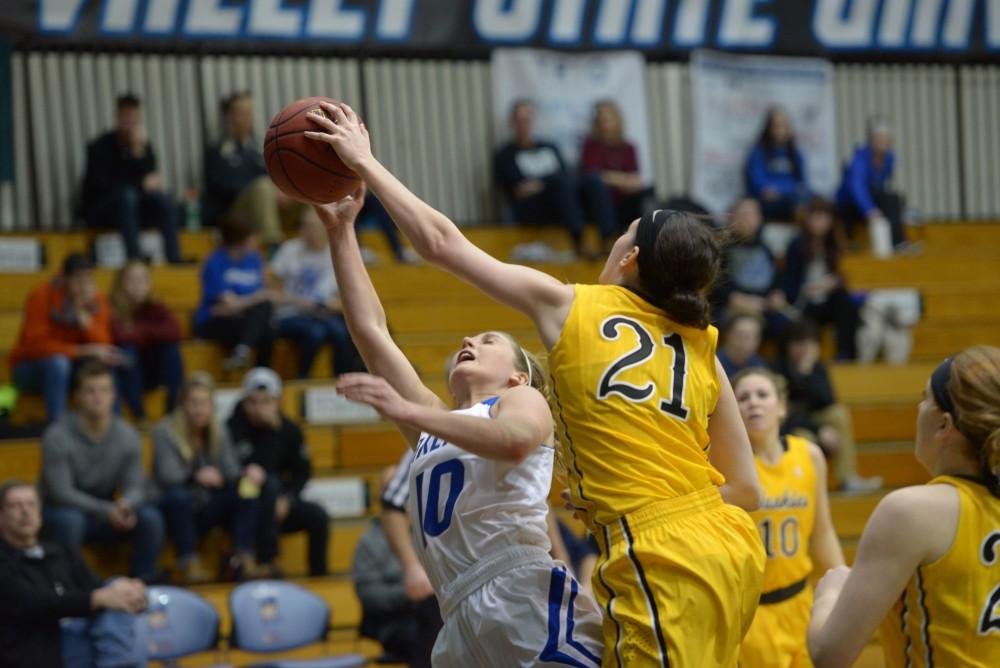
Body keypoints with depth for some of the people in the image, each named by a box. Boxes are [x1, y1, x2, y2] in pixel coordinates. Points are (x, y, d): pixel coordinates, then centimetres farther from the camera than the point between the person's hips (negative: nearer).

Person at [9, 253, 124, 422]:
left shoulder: (97, 301, -7)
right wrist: (82, 351, -34)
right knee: (57, 362, -37)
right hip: (31, 369, -4)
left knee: (110, 361, -24)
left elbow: (102, 345, -16)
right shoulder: (41, 297, -19)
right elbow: (36, 346, -26)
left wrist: (83, 313, -30)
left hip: (70, 369, 4)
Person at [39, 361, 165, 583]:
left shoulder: (128, 435, -6)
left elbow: (135, 487, -7)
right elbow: (61, 493, -21)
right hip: (64, 511, -4)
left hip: (105, 513, 4)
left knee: (150, 517, -21)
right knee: (70, 519, -38)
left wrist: (126, 504, -32)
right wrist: (106, 511, -32)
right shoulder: (57, 437, -19)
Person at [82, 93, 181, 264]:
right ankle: (134, 258, -44)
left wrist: (139, 152, -21)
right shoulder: (100, 147, -10)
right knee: (126, 195, -35)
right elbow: (102, 184, -20)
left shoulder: (144, 146, 4)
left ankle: (174, 259, -29)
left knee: (163, 199, -23)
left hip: (131, 210, 5)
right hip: (99, 211, -5)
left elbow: (152, 182, -7)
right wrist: (141, 184, -19)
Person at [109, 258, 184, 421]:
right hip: (126, 374, -3)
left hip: (152, 372, 3)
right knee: (127, 350, -31)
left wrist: (140, 330, -23)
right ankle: (140, 417, -30)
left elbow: (175, 332, -22)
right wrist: (151, 334, -21)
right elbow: (120, 336, -34)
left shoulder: (156, 308, -5)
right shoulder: (113, 310, -17)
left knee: (171, 346, -22)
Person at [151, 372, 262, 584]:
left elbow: (231, 473, -2)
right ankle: (189, 564, -36)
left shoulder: (218, 433, 6)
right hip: (170, 509, -5)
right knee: (180, 496, -38)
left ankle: (243, 559, -23)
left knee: (247, 492, -18)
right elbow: (168, 476, -22)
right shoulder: (165, 432, -10)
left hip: (205, 510, 5)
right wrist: (196, 477, -42)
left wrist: (247, 473, -25)